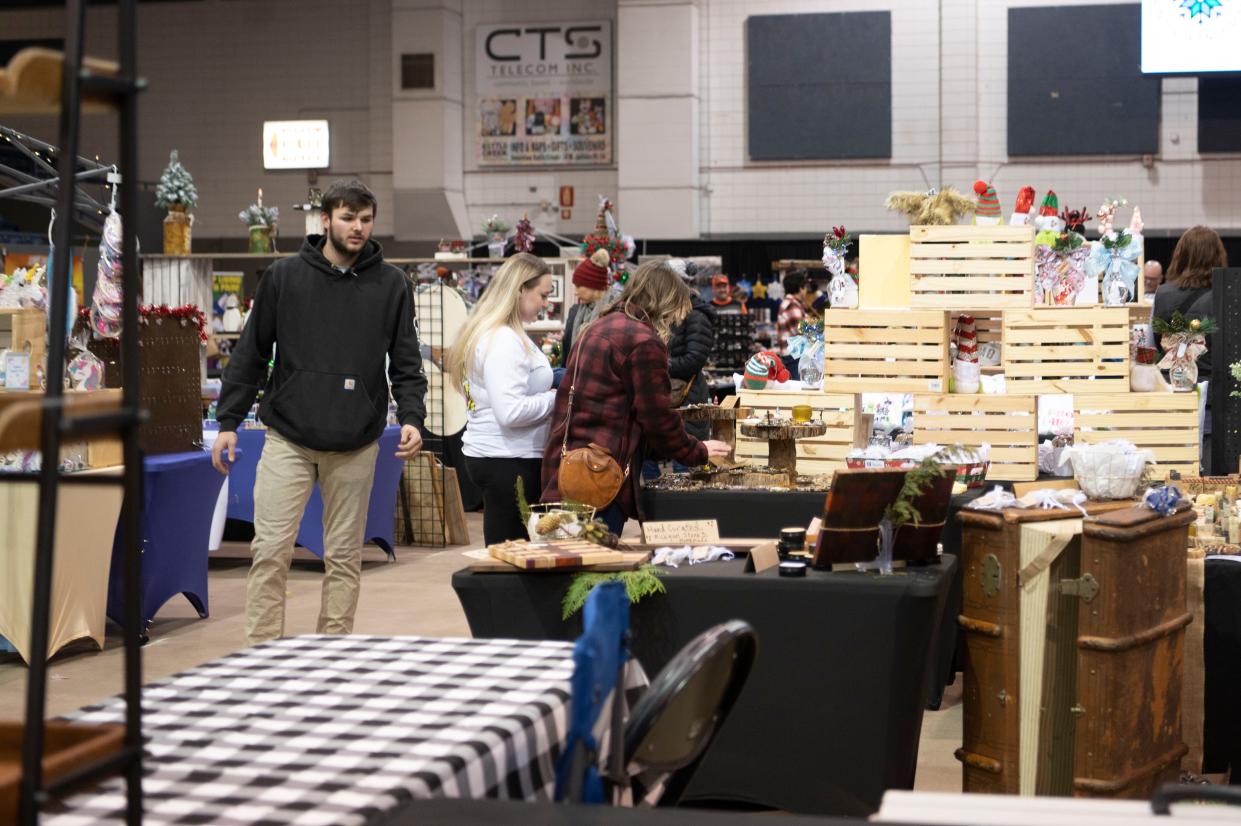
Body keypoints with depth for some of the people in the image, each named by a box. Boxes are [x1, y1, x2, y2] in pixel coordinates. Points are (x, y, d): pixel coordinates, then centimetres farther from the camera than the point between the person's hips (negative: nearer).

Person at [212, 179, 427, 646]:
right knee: (270, 551, -5)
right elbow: (251, 354, 6)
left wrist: (412, 417, -9)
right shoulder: (284, 277, 3)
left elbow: (406, 363, 6)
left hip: (355, 444, 1)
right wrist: (228, 421, 2)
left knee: (344, 558, 7)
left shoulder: (390, 285, 4)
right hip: (287, 437, -1)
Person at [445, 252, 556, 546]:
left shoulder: (485, 333, 14)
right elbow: (511, 412, -24)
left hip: (488, 454, 10)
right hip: (509, 462, -10)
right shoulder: (503, 341, -18)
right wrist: (557, 399, -12)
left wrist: (550, 392, 12)